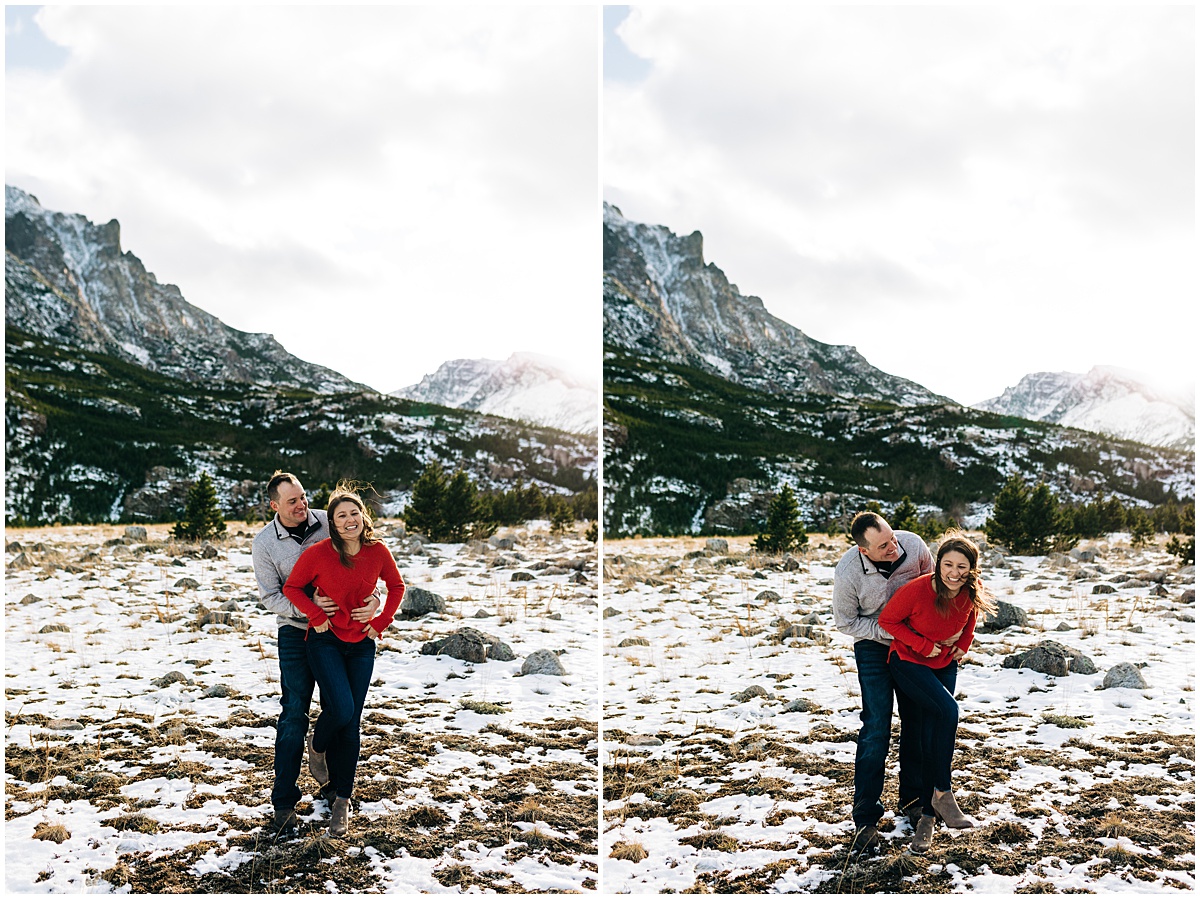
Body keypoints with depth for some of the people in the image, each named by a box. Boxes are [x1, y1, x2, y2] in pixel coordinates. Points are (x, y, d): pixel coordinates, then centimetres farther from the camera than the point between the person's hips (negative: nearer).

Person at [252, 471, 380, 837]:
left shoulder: (328, 523, -6)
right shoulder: (264, 544, -8)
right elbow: (271, 597, -8)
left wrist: (372, 599, -19)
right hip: (297, 634, -2)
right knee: (294, 715, -8)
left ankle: (333, 785, 28)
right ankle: (284, 803, -2)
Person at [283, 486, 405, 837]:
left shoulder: (378, 551, -6)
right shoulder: (318, 554, -14)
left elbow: (396, 587, 11)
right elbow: (291, 587, 0)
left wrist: (381, 622, 2)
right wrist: (316, 615, -12)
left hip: (361, 644, 3)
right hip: (325, 641, -3)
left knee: (350, 724, 3)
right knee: (341, 710, -20)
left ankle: (342, 800, 15)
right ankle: (317, 748, 16)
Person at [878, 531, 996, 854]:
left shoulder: (972, 591, -13)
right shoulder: (917, 590, -28)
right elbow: (888, 619, -13)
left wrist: (963, 645, 3)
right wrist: (923, 645, -16)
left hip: (945, 664, 4)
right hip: (908, 662, -4)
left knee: (932, 737, 0)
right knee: (948, 710, -26)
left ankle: (926, 819, 9)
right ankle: (942, 794, -12)